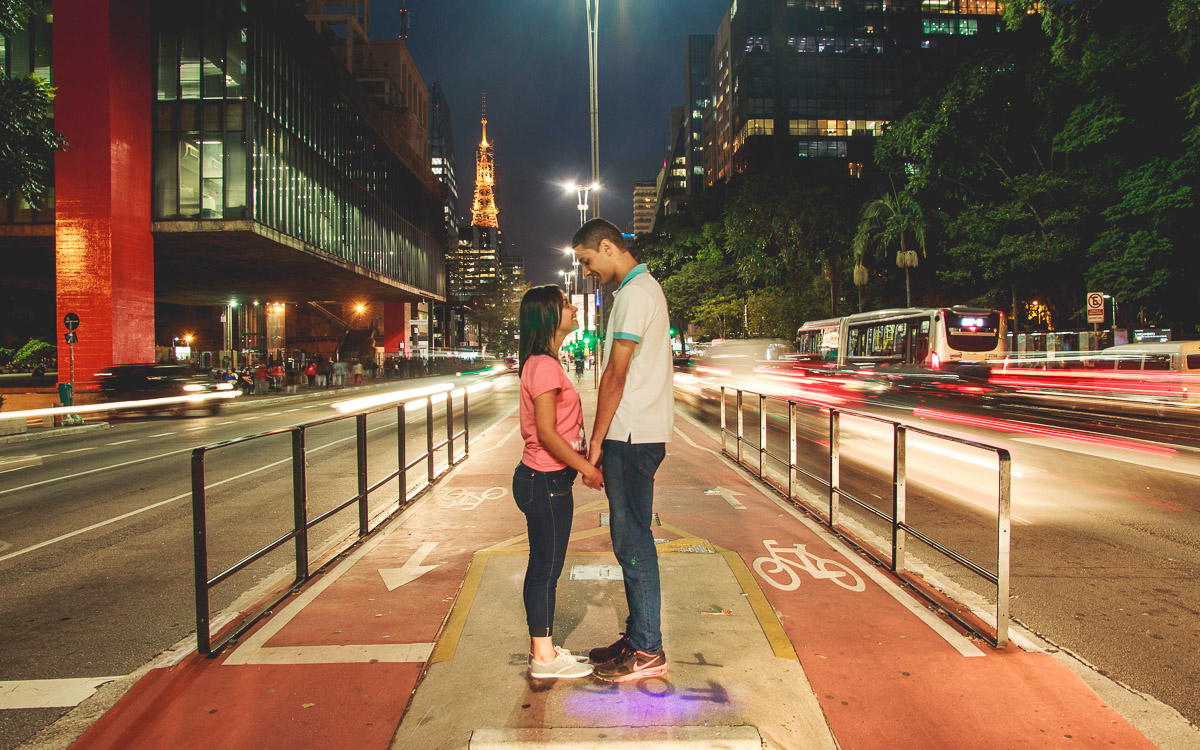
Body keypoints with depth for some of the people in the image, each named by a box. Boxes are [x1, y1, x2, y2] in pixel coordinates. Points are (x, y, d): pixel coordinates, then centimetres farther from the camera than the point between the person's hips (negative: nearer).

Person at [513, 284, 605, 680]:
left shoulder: (539, 363, 13)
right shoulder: (545, 365, -18)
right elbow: (547, 433, -22)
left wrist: (579, 462, 16)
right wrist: (587, 467, -14)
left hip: (541, 477, 10)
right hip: (546, 482, -10)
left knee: (543, 566, 16)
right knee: (546, 568, 1)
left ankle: (542, 647, 28)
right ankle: (544, 658, 14)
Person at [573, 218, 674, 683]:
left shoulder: (634, 294, -13)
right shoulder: (645, 288, 20)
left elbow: (616, 376, -17)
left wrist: (596, 439, -11)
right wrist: (604, 438, 16)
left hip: (631, 436, -10)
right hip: (639, 433, 10)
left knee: (632, 540, -4)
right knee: (630, 538, 14)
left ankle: (648, 651, 6)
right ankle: (638, 637, 24)